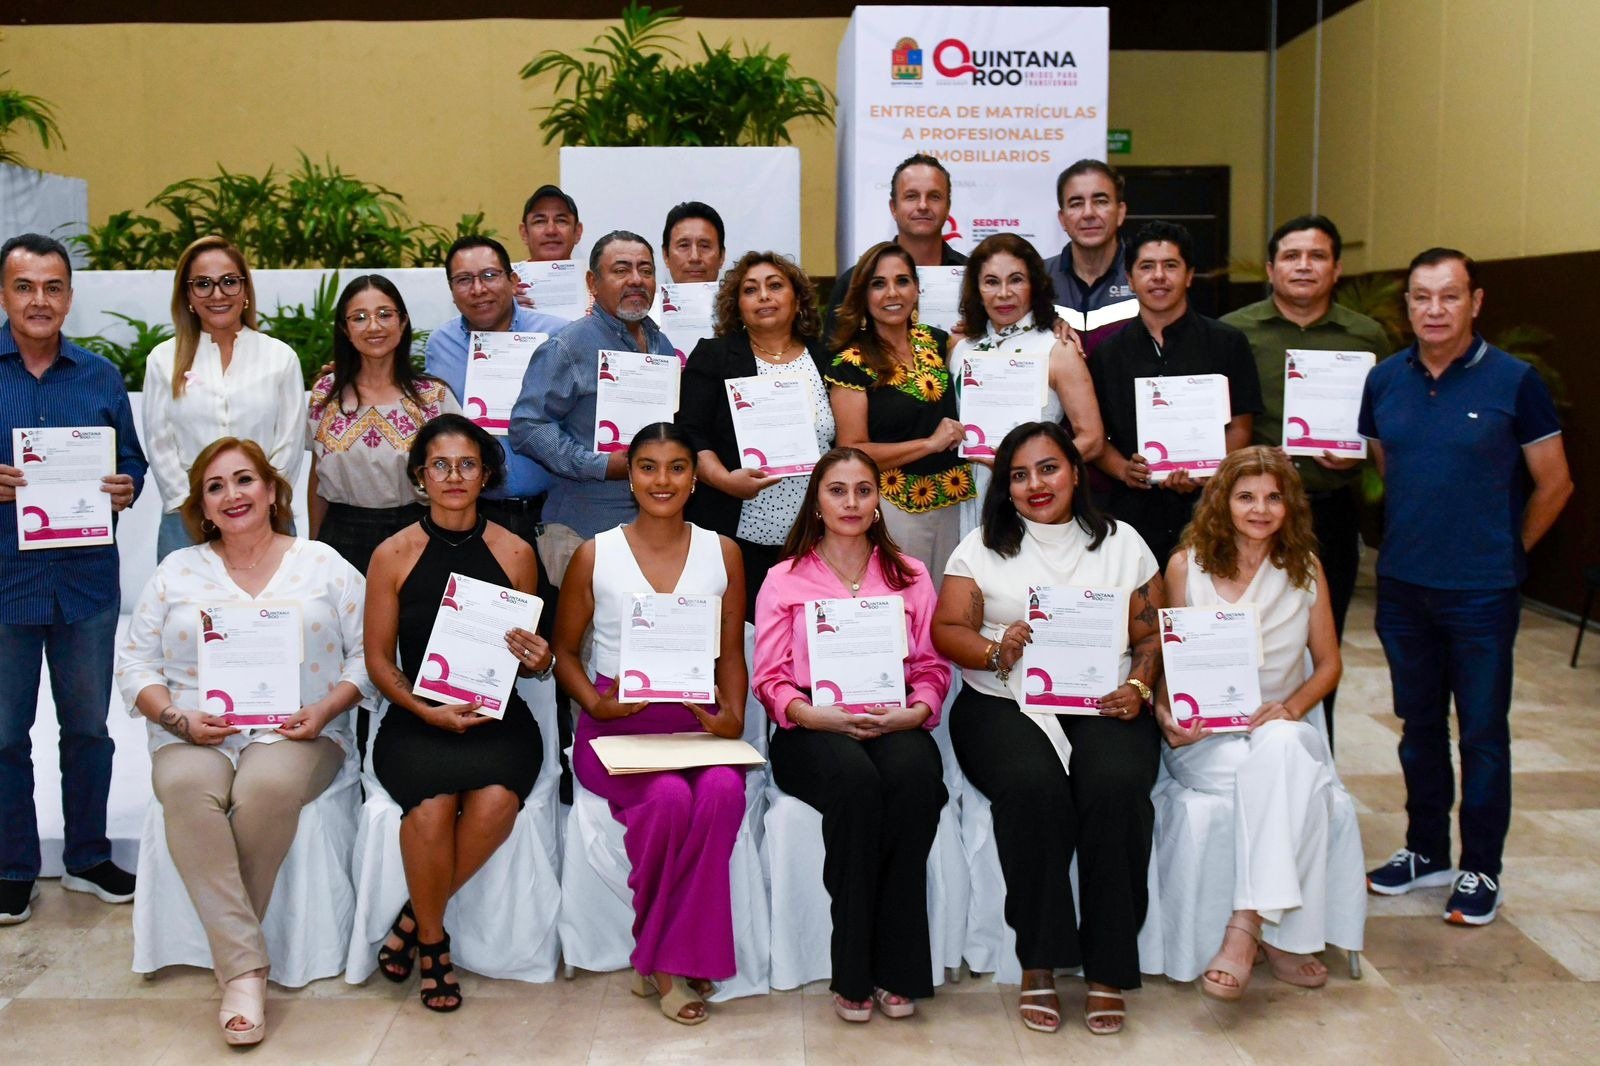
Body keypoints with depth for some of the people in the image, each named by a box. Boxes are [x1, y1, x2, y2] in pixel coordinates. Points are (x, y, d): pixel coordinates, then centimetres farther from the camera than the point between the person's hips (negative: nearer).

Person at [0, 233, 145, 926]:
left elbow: (133, 462, 10)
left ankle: (88, 857, 28)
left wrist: (127, 490, -12)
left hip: (87, 581, 2)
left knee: (88, 726, 13)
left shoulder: (101, 378, 7)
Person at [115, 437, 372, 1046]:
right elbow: (136, 663, 11)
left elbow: (366, 654, 5)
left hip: (296, 733, -1)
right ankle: (243, 967, -30)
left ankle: (228, 940, -14)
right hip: (194, 736, 2)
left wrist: (326, 709, -12)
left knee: (268, 786, -36)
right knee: (185, 788, -33)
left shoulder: (323, 565, 9)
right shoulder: (177, 571, 15)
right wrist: (177, 718, -7)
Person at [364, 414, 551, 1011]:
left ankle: (416, 917, -2)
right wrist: (428, 711, -10)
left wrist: (539, 662, -11)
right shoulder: (393, 555, 3)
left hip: (498, 716, 1)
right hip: (416, 719, -1)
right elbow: (378, 658, 5)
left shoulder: (515, 554, 5)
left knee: (495, 801, -30)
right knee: (432, 805, -30)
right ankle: (431, 939, -2)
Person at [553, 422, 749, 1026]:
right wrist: (595, 702, -8)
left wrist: (733, 718, -5)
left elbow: (730, 653, 13)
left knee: (724, 790, -34)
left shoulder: (721, 553, 11)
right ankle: (672, 960, -12)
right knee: (669, 797, -34)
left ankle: (664, 960, -18)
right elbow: (563, 649, 11)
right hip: (617, 725, -1)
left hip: (697, 722, 2)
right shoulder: (596, 556, 6)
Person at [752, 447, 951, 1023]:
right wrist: (827, 717, -15)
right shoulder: (785, 580, 11)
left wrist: (912, 713, -12)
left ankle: (898, 968, -24)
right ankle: (852, 973, -25)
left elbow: (933, 669, 10)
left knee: (913, 777, -34)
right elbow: (770, 680, 3)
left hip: (895, 725, 2)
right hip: (813, 730, -1)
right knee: (856, 780, -36)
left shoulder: (912, 577, 17)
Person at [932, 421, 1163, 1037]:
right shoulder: (983, 547, 12)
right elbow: (946, 631, 3)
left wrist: (1138, 686, -7)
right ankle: (1039, 962, -19)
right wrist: (997, 651, -16)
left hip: (1103, 705, 1)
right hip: (1004, 703, -1)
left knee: (1116, 786, -31)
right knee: (1033, 785, -33)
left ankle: (1107, 969, -19)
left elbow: (1150, 636, 12)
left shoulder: (1121, 543, 15)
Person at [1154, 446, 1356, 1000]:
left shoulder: (1305, 568, 9)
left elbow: (1328, 663, 11)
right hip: (1204, 736, -2)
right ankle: (1285, 937, -30)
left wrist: (1292, 709, -9)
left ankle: (1245, 928, -37)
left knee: (1280, 746, -37)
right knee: (1294, 780, -34)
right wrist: (1164, 712, -15)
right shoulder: (1187, 566, 3)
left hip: (1284, 728, 2)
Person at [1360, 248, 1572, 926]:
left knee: (1482, 733, 4)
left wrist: (1505, 552, 5)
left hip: (1482, 591, -4)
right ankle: (1425, 851, 29)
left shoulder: (1514, 382, -9)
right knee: (1419, 725, 15)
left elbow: (1554, 485, -1)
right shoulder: (1384, 381, 3)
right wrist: (1409, 540, 13)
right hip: (1401, 587, 4)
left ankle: (1481, 870, 16)